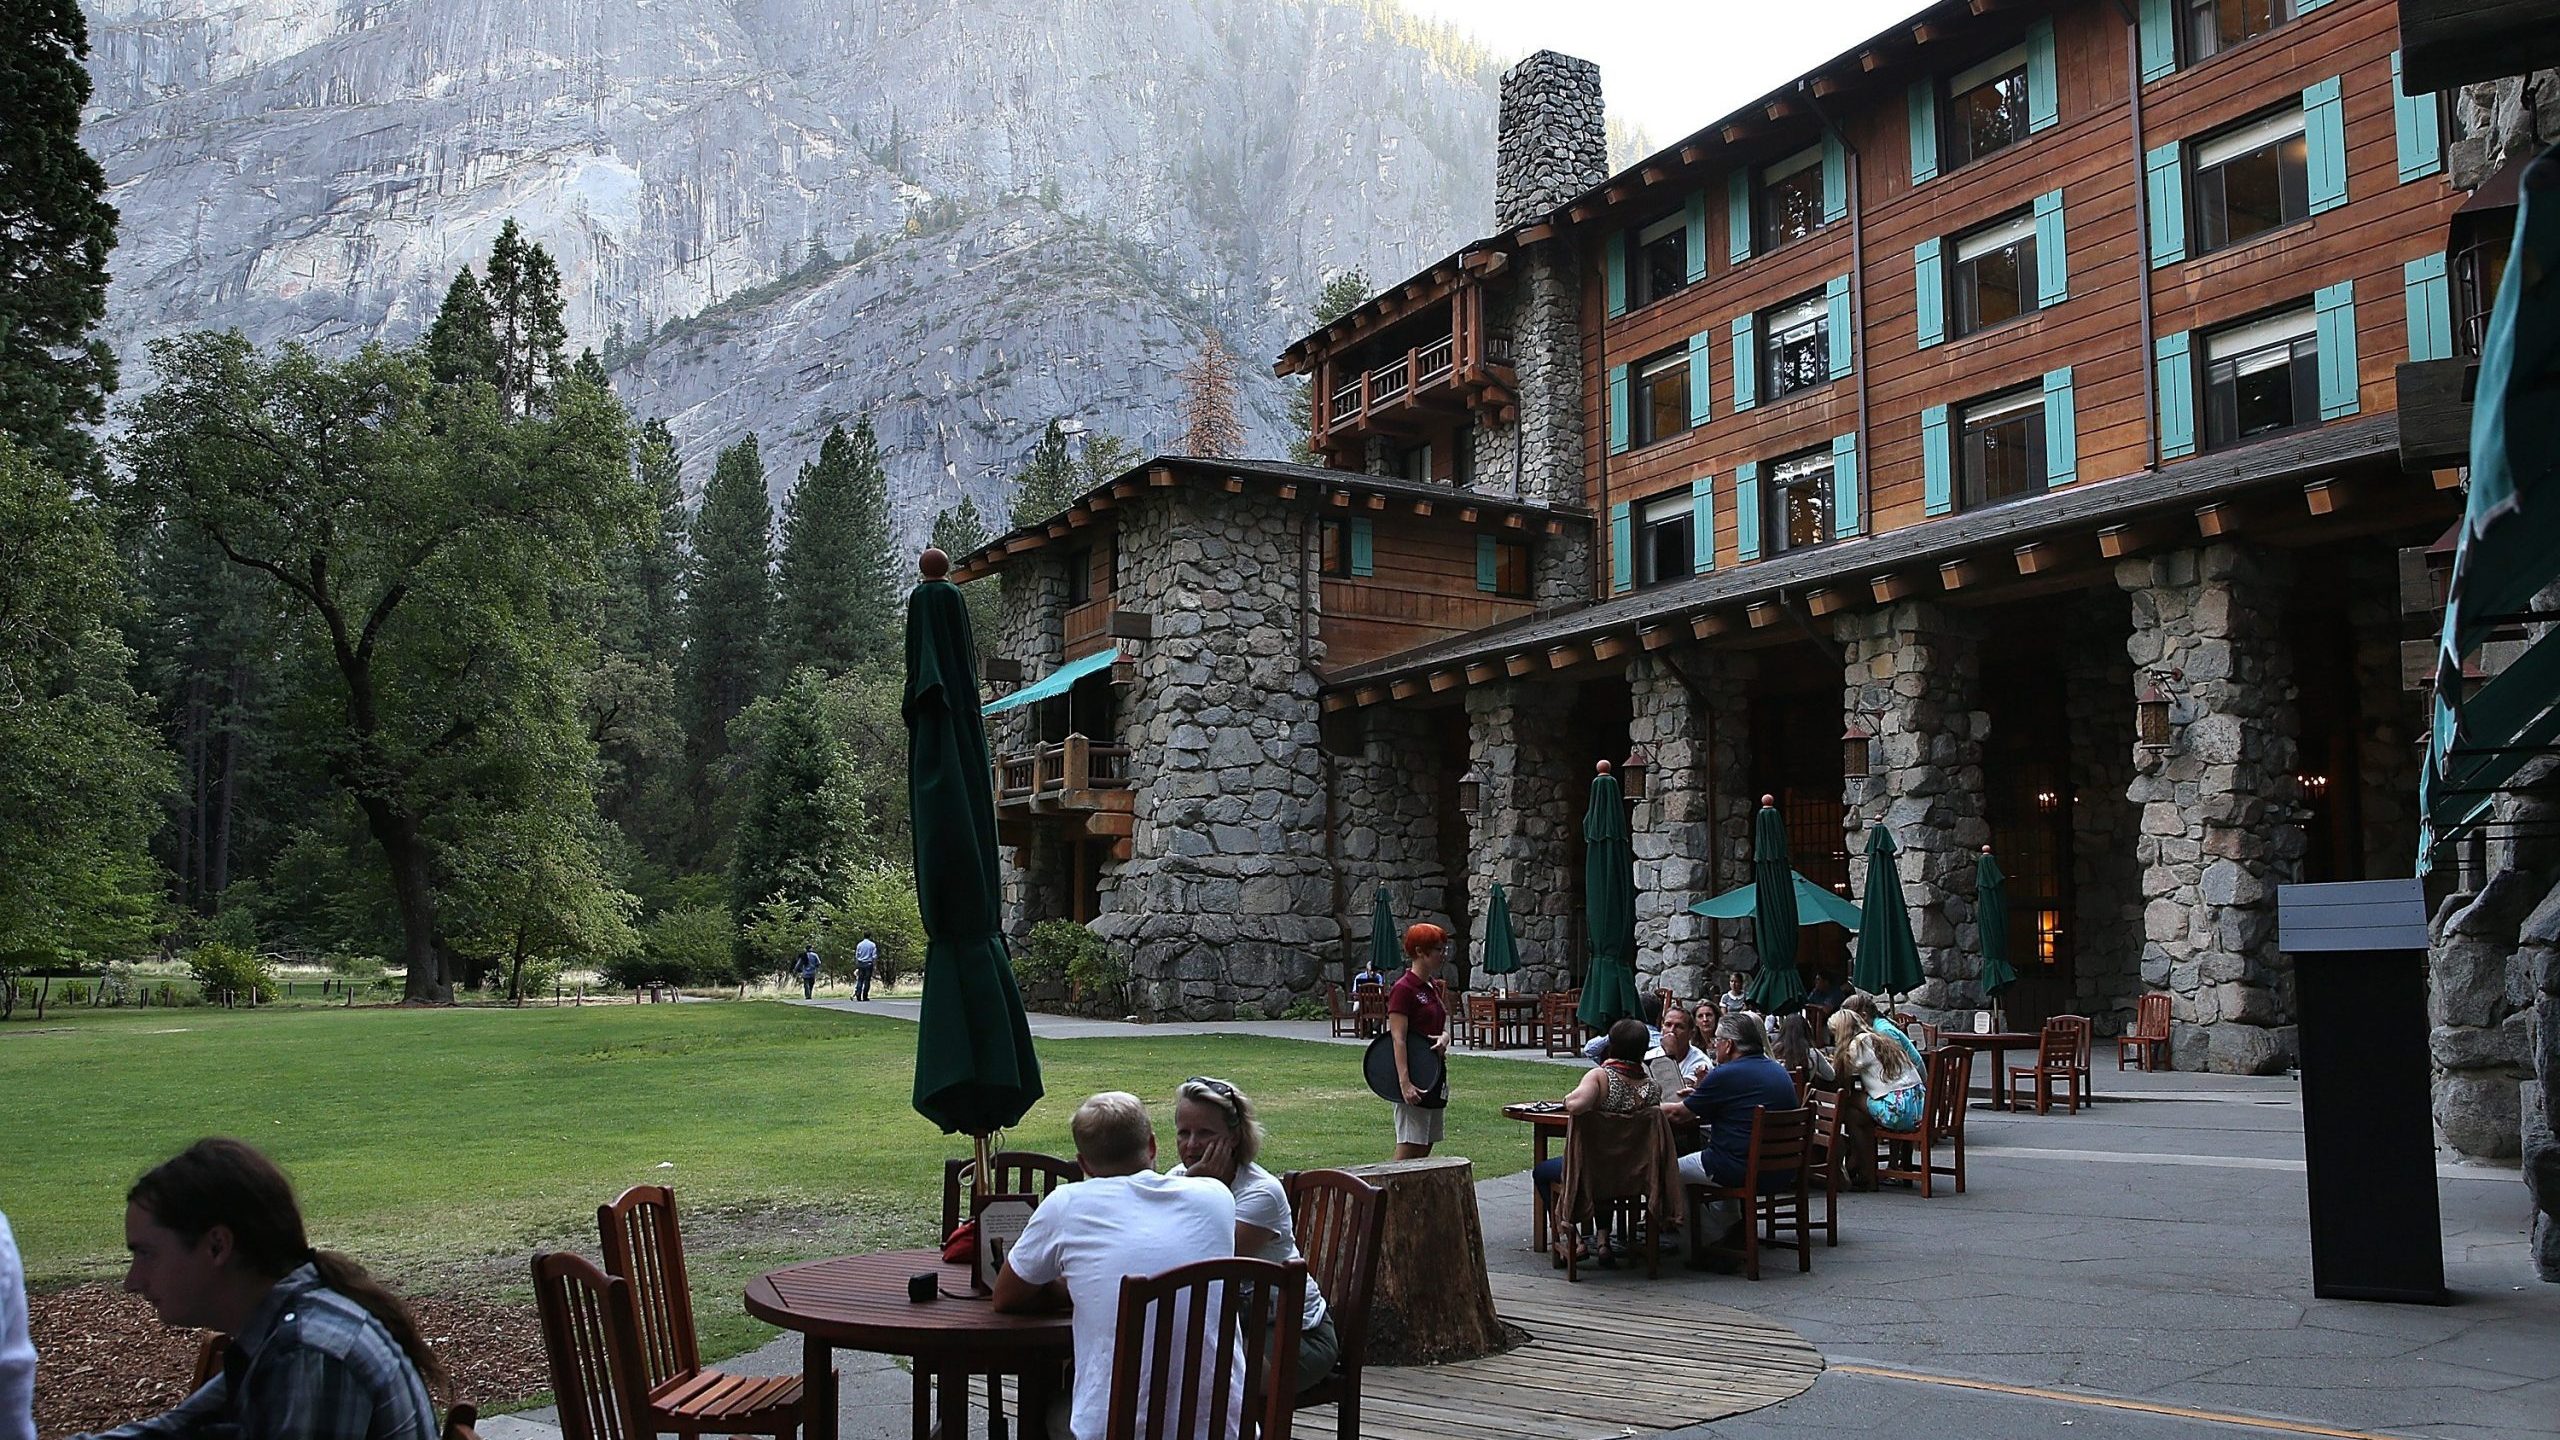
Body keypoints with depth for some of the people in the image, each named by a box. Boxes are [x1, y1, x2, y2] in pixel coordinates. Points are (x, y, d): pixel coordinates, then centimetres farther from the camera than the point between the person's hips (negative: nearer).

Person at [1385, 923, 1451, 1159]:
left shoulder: (1432, 988, 13)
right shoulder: (1404, 989, -13)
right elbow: (1399, 1039, -19)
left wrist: (1443, 1038, -8)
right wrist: (1405, 1082, -27)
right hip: (1414, 1079, -9)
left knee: (1425, 1149, 11)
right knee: (1408, 1150, -8)